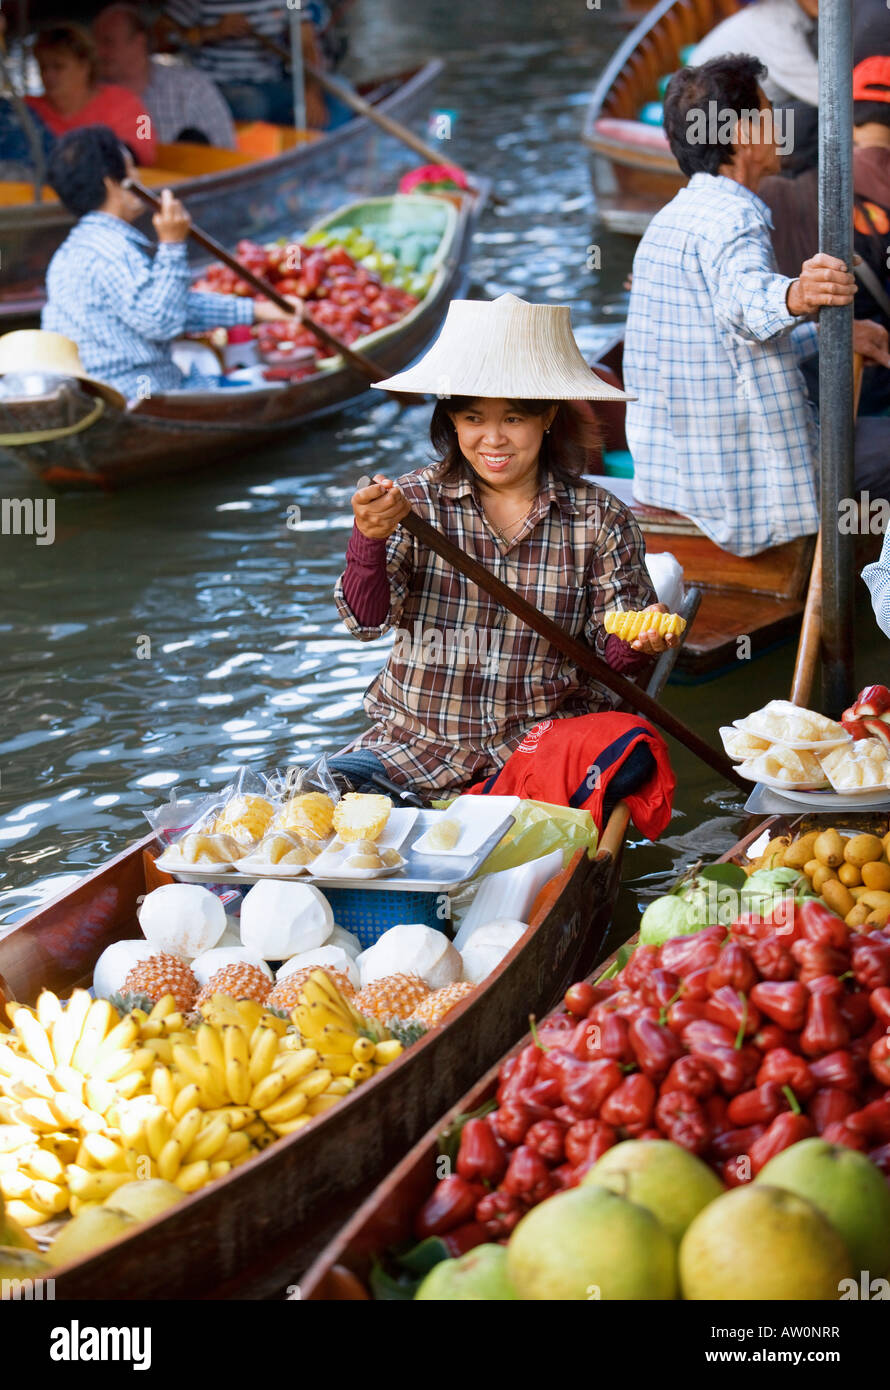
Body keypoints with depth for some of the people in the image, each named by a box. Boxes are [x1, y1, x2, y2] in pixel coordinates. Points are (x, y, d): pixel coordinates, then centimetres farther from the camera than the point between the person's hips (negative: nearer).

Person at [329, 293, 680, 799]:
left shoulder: (600, 520, -1)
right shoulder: (416, 501, -1)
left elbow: (612, 647, 2)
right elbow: (368, 621, -11)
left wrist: (639, 644, -23)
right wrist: (371, 539, -31)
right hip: (418, 736, 0)